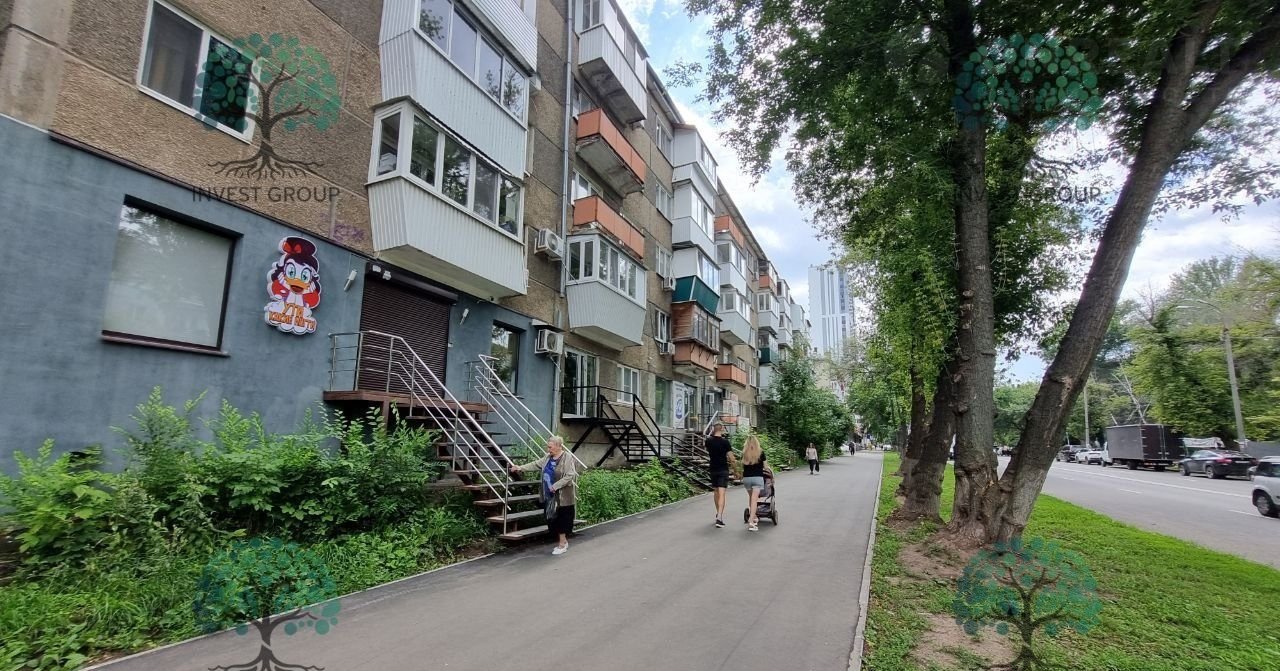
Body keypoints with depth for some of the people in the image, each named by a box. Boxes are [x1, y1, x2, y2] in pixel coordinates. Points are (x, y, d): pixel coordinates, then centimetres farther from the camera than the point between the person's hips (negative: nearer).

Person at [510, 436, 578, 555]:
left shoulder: (567, 458, -13)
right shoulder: (548, 457, 10)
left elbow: (570, 476, -19)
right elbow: (535, 464, 15)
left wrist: (556, 486, -23)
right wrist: (520, 468, 6)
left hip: (562, 497, -7)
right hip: (550, 496, 7)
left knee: (561, 521, -1)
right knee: (553, 520, 10)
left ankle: (562, 545, 12)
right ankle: (564, 541, 25)